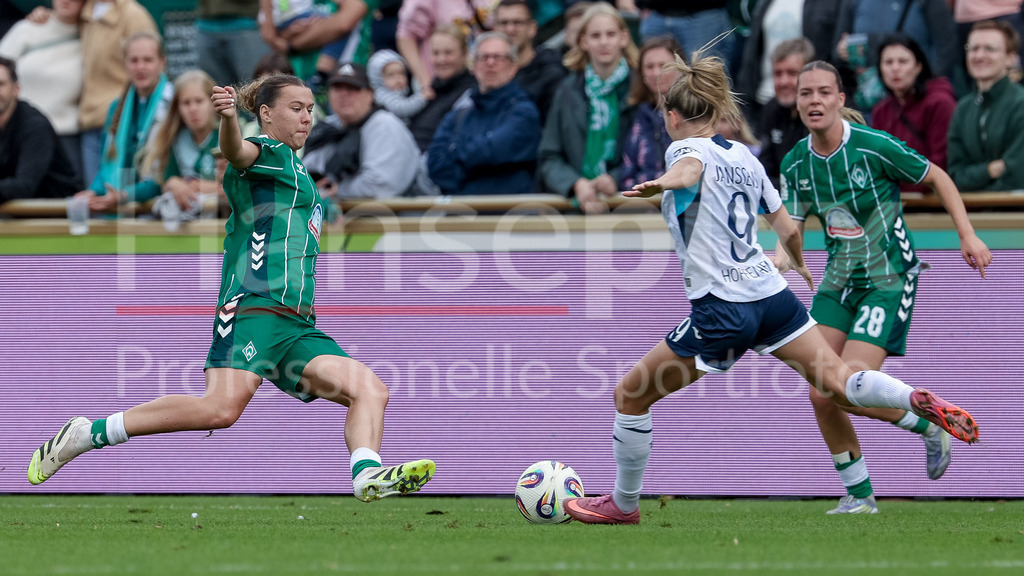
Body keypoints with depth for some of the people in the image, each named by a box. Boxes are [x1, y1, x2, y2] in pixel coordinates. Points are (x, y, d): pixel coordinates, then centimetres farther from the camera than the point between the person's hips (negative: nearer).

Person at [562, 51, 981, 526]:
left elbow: (690, 169, -30)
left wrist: (664, 183, -54)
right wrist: (799, 263, 43)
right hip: (773, 295, 6)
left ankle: (623, 504, 16)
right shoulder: (744, 156, 16)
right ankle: (922, 402, -24)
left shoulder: (686, 149, -3)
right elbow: (788, 228, 21)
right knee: (837, 380, 1)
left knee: (630, 395, 8)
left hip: (721, 311, -6)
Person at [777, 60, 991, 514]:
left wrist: (968, 236, -8)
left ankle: (928, 425, 10)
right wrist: (779, 257, -23)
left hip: (889, 281, -6)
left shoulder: (875, 147, -17)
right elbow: (793, 224, 0)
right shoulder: (795, 163, -1)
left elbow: (936, 178, -3)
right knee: (821, 395, -4)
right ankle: (859, 494, 14)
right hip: (839, 284, 6)